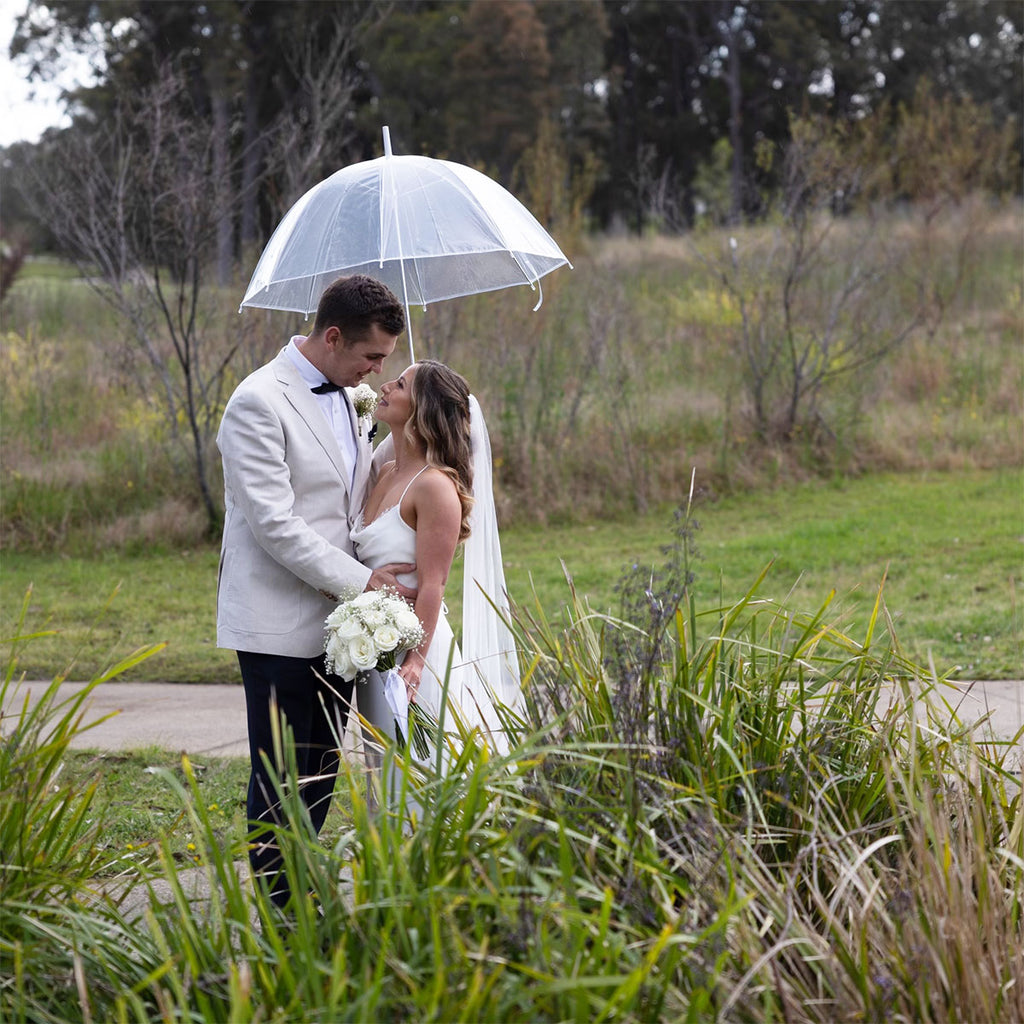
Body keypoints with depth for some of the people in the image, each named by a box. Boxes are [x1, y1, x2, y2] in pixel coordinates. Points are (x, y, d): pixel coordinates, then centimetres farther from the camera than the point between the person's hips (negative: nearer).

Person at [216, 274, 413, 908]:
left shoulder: (349, 397, 12)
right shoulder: (259, 403, -15)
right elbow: (273, 523, -19)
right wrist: (361, 580, -17)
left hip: (336, 618, 8)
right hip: (279, 623, -8)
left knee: (324, 769, 12)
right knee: (281, 775, -2)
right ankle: (278, 913, 7)